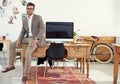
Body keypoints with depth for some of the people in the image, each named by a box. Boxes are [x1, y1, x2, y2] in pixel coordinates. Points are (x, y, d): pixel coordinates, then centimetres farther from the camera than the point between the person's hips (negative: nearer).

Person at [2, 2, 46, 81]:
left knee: (28, 53, -34)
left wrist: (36, 40, -30)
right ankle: (11, 65, 9)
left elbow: (43, 30, -18)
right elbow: (23, 32, 12)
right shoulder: (24, 20, 11)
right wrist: (19, 40, -8)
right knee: (12, 45, 2)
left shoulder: (38, 17, -9)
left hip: (36, 39, -7)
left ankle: (26, 73, -25)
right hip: (28, 38, 7)